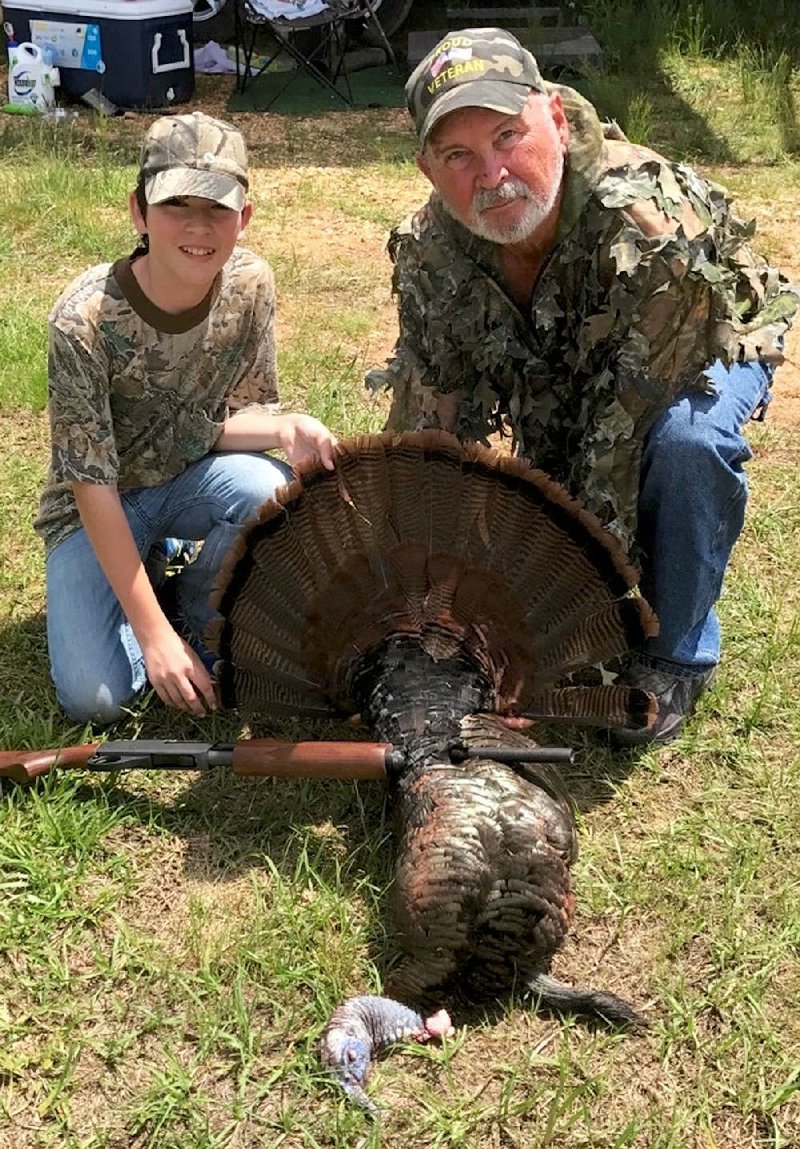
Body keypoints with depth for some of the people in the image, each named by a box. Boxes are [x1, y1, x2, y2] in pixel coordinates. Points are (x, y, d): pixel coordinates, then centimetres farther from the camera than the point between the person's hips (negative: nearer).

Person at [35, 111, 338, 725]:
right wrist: (153, 633, -26)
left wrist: (284, 428, -31)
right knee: (95, 697, -20)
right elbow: (93, 486, -25)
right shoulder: (85, 321, -29)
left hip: (191, 473, 4)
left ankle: (196, 621, -2)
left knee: (274, 491, -32)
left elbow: (237, 414, -5)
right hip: (102, 501, -3)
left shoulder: (251, 284, -15)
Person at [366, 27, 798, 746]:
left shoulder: (653, 231, -41)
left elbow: (627, 438, -38)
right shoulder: (429, 253, -23)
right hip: (558, 378, 5)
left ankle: (673, 658, -14)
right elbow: (427, 428, -15)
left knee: (687, 441, -38)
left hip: (702, 349, -4)